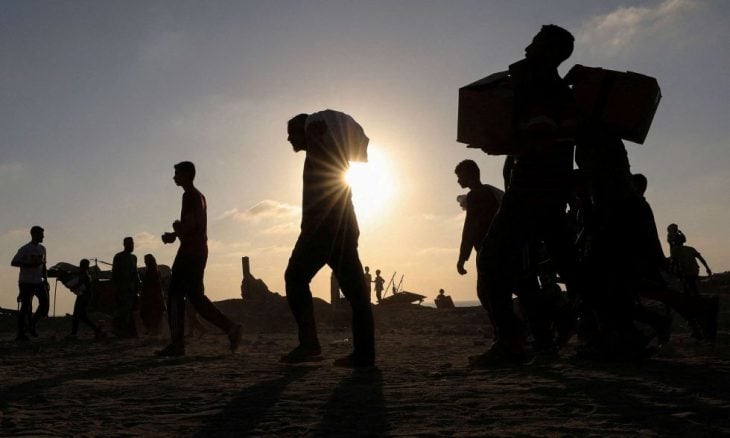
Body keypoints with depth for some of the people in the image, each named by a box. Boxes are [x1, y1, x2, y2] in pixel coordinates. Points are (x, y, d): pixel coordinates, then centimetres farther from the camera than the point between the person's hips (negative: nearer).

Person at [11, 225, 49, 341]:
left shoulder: (42, 249, 14)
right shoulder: (25, 249, -7)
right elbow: (13, 262, -11)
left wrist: (45, 280, 15)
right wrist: (29, 264, -21)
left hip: (38, 282, 6)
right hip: (26, 282, -6)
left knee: (45, 303, -4)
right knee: (25, 307, -6)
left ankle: (32, 325, 12)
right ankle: (20, 333, 2)